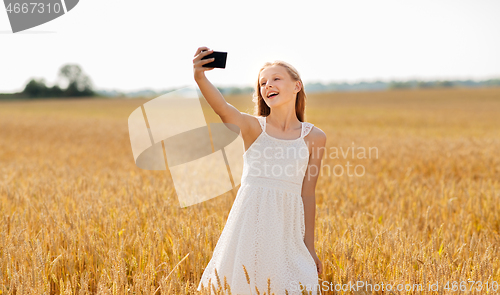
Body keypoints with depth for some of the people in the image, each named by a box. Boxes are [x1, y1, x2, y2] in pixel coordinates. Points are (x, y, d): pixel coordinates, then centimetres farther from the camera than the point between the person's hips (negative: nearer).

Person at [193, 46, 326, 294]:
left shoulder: (314, 137, 6)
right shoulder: (253, 127, 1)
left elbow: (307, 194, 8)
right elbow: (223, 109, -21)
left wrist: (310, 247, 9)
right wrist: (200, 78, -41)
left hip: (287, 225, 1)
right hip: (250, 219, -1)